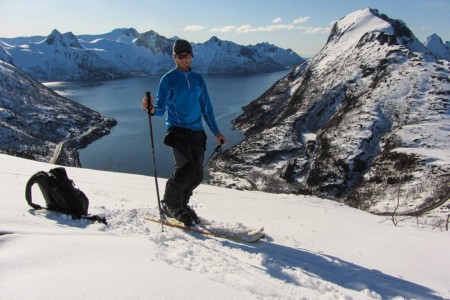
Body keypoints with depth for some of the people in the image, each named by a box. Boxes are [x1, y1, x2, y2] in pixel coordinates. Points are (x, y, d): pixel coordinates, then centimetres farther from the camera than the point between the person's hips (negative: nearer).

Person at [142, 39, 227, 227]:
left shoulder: (198, 79, 14)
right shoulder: (168, 79, 0)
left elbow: (206, 108, 18)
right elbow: (161, 109, -5)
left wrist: (216, 132, 15)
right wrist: (152, 110, -29)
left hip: (197, 132, 5)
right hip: (177, 130, -5)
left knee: (197, 174, 2)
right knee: (185, 169, -20)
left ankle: (182, 203, 26)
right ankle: (170, 205, 3)